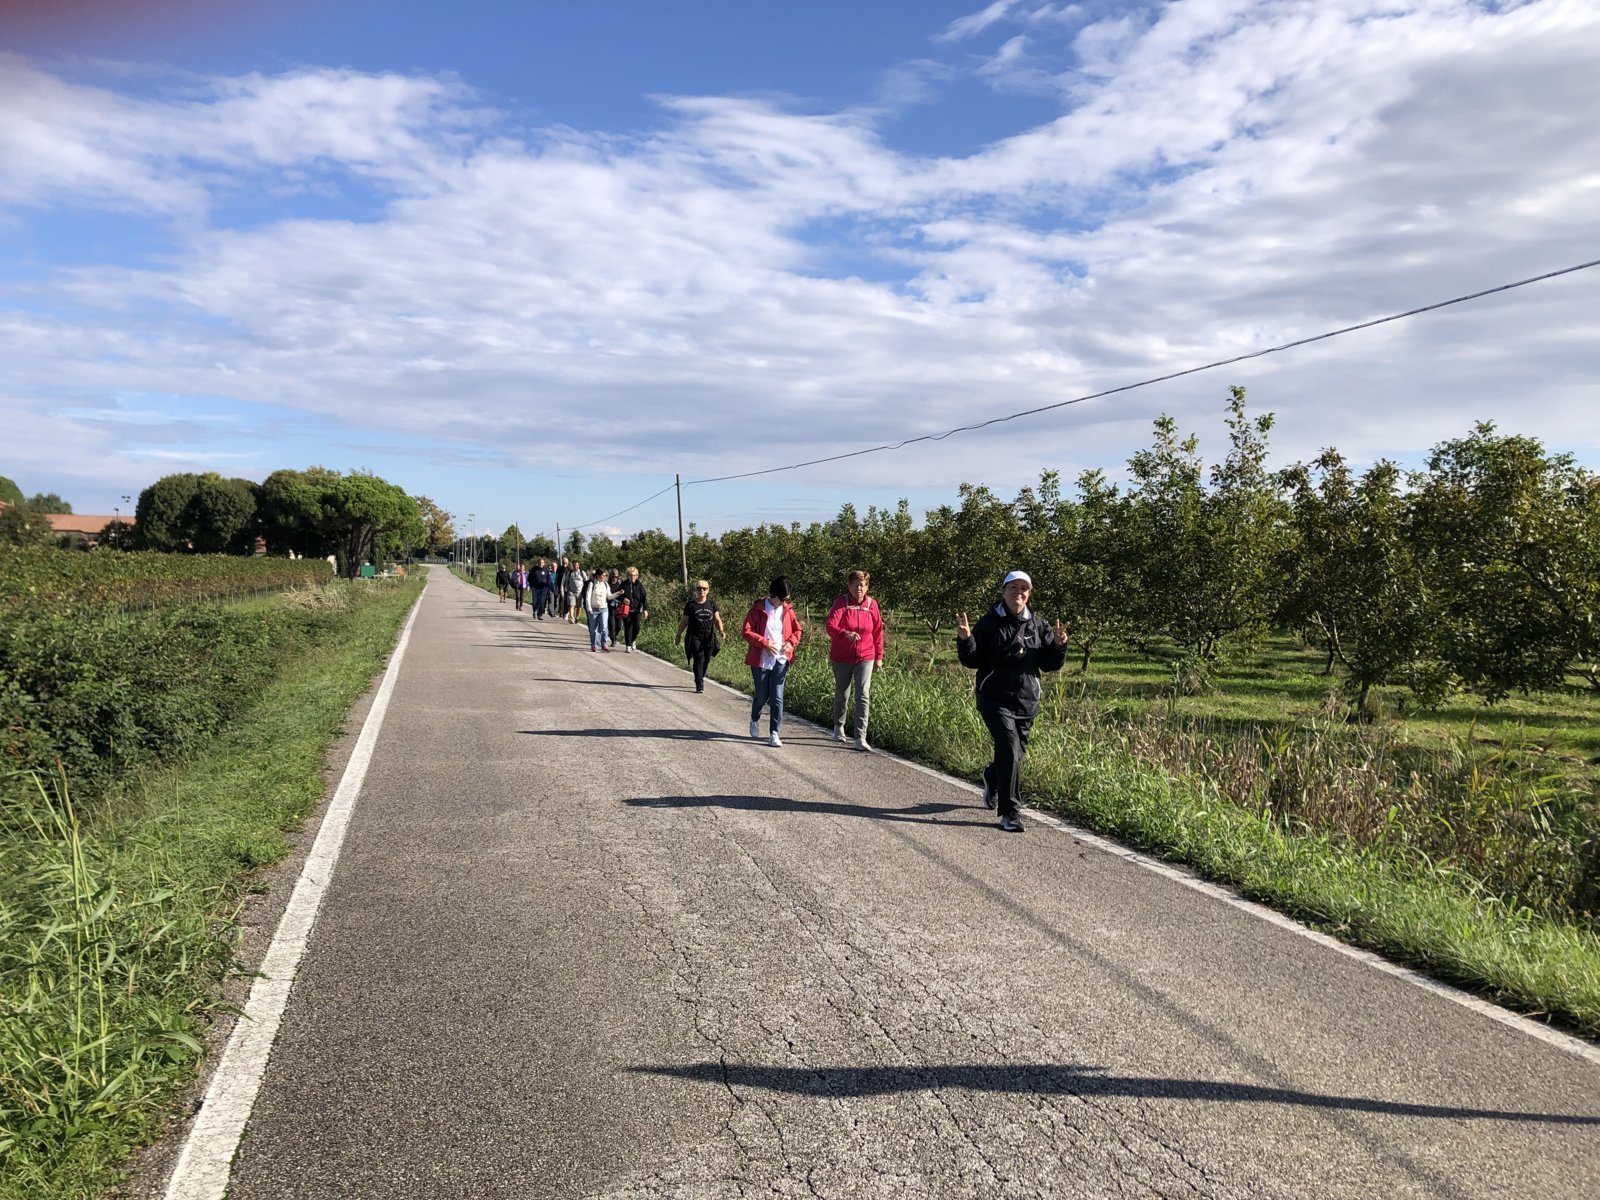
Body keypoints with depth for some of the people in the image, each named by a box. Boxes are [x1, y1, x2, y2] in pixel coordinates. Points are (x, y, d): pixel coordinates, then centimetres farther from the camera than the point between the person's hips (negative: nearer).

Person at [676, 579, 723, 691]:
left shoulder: (712, 604, 9)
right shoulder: (690, 605, 1)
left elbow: (717, 619, 8)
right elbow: (684, 621, 6)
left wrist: (720, 630, -8)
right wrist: (678, 635, 7)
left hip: (709, 636, 3)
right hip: (695, 636, -3)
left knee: (706, 660, 7)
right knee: (698, 658, -13)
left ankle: (700, 679, 29)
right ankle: (699, 684, -12)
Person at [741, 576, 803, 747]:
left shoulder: (787, 610, 4)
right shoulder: (758, 609, -7)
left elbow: (797, 629, 15)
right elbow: (747, 631, -10)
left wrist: (791, 642, -5)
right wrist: (765, 643, -19)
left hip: (781, 660, 2)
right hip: (761, 660, -2)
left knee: (777, 697, -5)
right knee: (762, 696, 8)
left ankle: (775, 734, -2)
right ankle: (754, 720, 39)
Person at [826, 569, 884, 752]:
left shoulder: (871, 604, -2)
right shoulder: (841, 603, -10)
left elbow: (878, 632, 6)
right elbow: (830, 626, -25)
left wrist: (879, 656, 7)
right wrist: (846, 634, -44)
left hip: (865, 657, 1)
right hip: (841, 658, -1)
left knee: (863, 696, -11)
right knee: (842, 694, 15)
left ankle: (860, 738, -13)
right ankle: (839, 726, 41)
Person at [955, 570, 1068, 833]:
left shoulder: (1037, 624, 7)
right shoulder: (989, 622, -3)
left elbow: (1050, 664, 8)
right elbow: (972, 661, -4)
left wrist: (1058, 646, -10)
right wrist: (965, 639, -21)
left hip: (1027, 701, 5)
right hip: (995, 700, -4)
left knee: (1017, 753, 15)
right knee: (1010, 748, -19)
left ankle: (992, 778, 50)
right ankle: (1009, 813, -12)